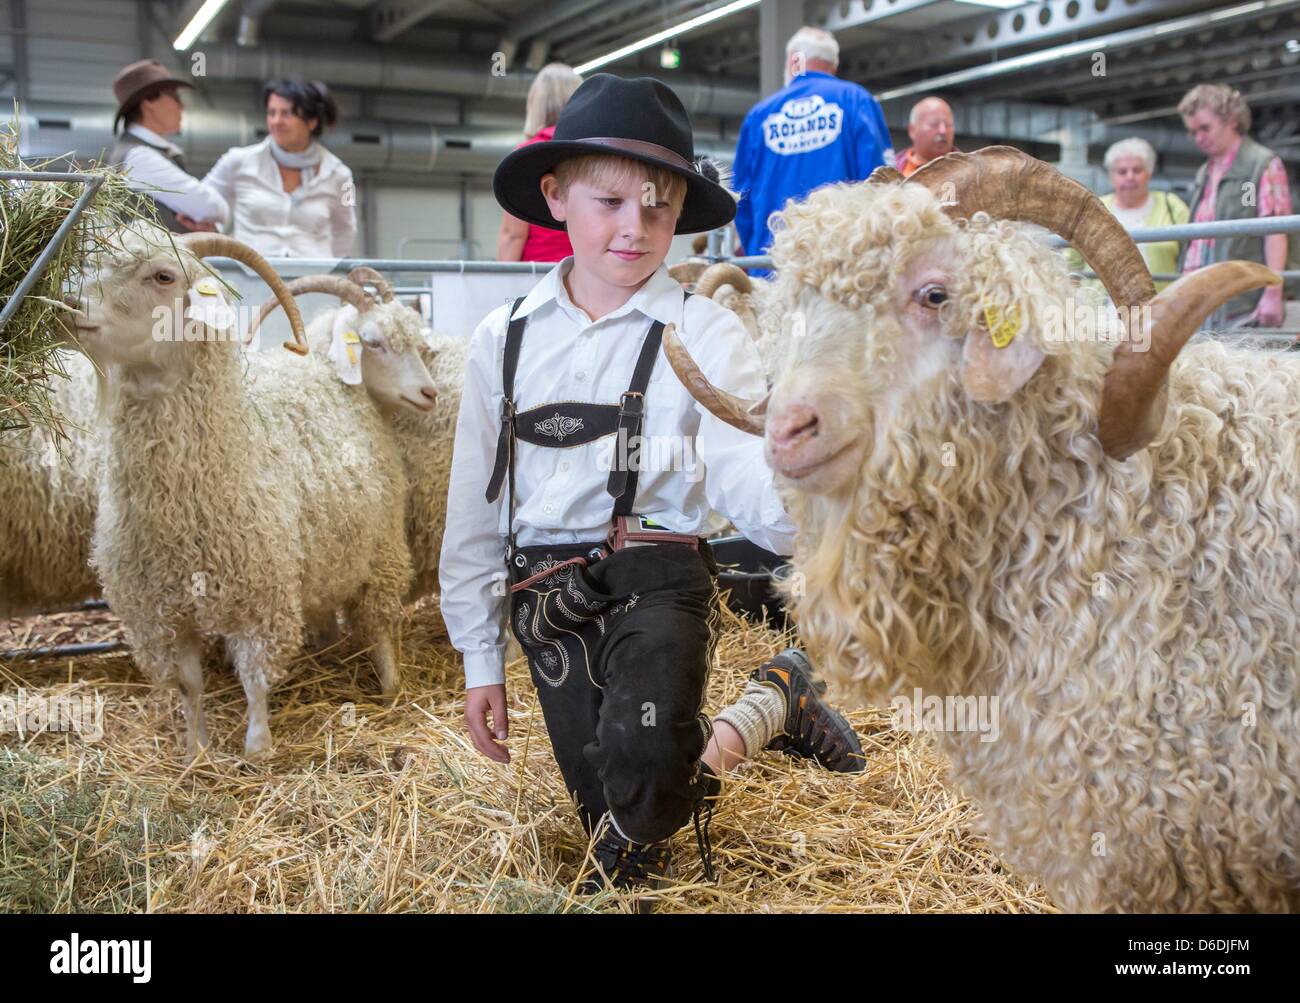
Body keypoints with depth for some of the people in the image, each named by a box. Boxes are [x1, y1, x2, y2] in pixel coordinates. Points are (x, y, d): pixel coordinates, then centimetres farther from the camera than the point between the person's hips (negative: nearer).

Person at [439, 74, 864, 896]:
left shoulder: (703, 333, -4)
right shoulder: (504, 340, 6)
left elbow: (753, 490, -15)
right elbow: (475, 508, 11)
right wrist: (480, 657, 12)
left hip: (657, 580, -4)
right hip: (547, 603, 4)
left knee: (645, 752, -32)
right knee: (619, 808, 7)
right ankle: (771, 709, 30)